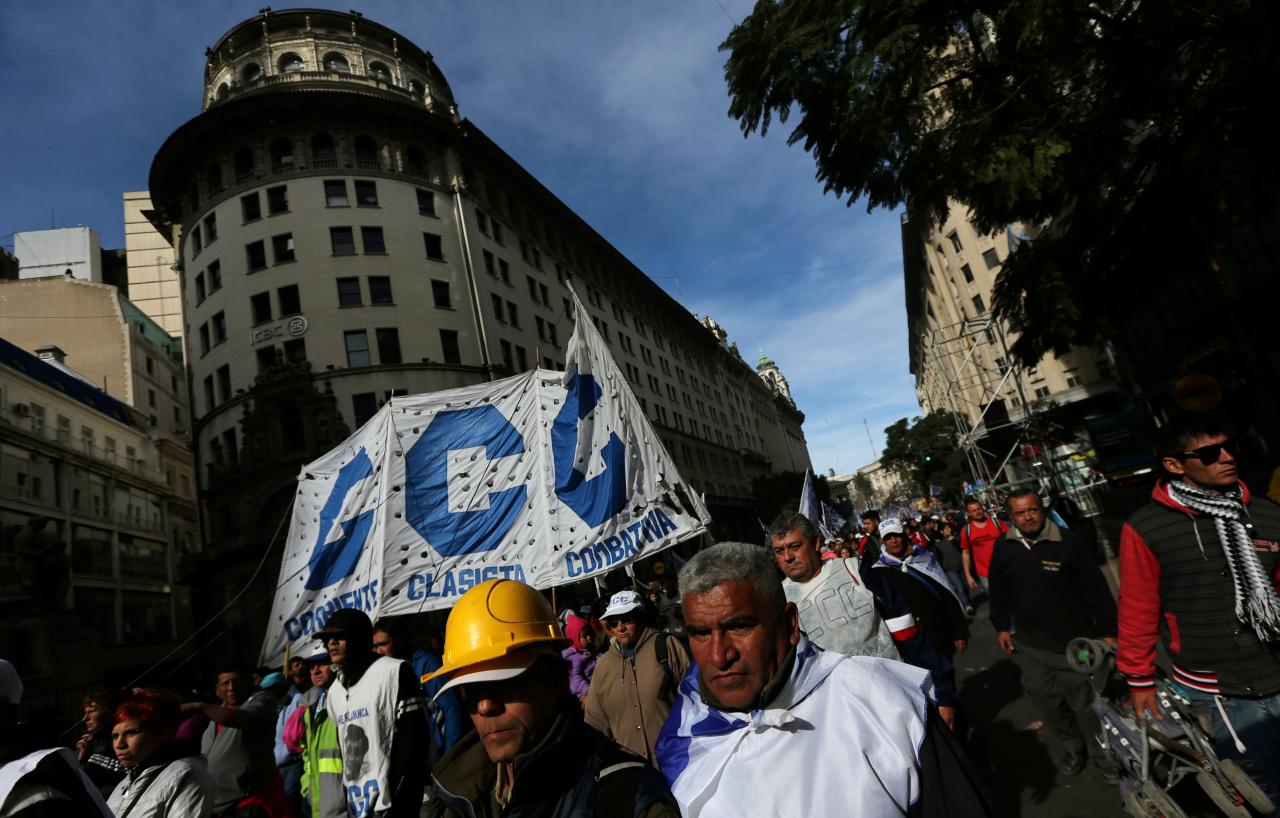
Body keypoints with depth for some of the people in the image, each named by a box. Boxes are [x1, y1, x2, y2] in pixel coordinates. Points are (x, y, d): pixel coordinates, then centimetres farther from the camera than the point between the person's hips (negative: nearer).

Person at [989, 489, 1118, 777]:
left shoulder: (1068, 541, -13)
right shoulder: (1003, 548, -2)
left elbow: (1096, 589, -8)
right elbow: (998, 591, 10)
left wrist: (1108, 631, -6)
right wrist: (1001, 627, 11)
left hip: (1074, 642, -3)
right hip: (1030, 645, 3)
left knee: (1085, 702, 10)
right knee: (1047, 700, 12)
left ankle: (1103, 752, 34)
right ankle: (1072, 747, 36)